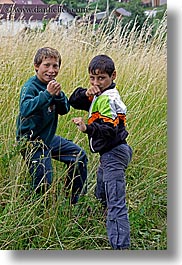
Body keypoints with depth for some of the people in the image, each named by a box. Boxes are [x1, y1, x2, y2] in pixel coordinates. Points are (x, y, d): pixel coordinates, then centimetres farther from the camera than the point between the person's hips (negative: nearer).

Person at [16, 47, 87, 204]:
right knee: (44, 184, -11)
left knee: (79, 156, 12)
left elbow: (64, 110, 1)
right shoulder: (30, 87, -21)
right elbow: (25, 109, -39)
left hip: (49, 138, 9)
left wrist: (59, 95, -20)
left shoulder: (51, 84, 3)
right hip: (32, 141, -8)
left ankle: (72, 201, 24)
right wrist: (48, 94, -47)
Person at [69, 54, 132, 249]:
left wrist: (87, 128, -44)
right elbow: (73, 101, 9)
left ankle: (120, 245, -22)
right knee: (102, 195, 27)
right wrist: (86, 94, -11)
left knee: (115, 202, -17)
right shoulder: (100, 95, 13)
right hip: (110, 153, 11)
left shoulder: (108, 99, -17)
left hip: (113, 154, -11)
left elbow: (109, 129, -29)